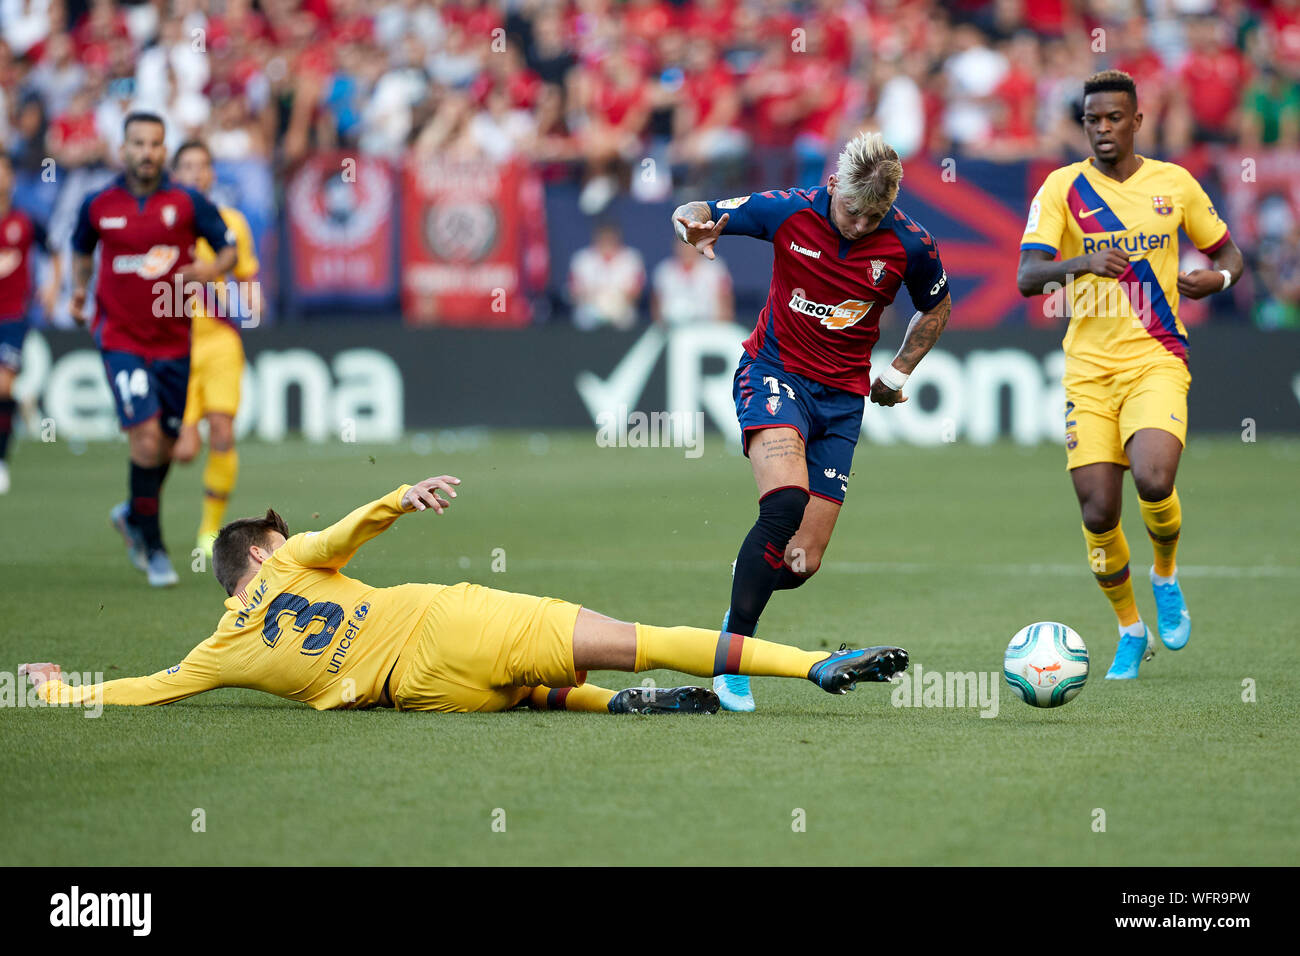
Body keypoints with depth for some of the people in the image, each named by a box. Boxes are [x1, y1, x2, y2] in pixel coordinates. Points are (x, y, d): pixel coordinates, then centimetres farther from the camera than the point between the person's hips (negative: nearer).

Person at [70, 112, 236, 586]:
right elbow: (82, 249, 18)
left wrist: (212, 268, -19)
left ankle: (133, 515, 39)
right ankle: (152, 547, -3)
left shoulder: (187, 203, -4)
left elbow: (229, 249, 2)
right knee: (146, 435, -16)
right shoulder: (98, 205, -2)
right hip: (121, 338, -2)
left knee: (169, 444, 10)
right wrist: (80, 289, 3)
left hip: (175, 341, 2)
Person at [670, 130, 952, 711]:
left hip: (842, 398, 3)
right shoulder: (788, 211, -11)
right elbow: (696, 215, 0)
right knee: (786, 501, -31)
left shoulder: (910, 245, -8)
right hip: (775, 374, -3)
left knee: (801, 564, -3)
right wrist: (694, 224, -23)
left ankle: (750, 579, 35)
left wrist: (898, 372, 9)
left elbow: (936, 308, 14)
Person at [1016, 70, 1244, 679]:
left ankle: (1167, 576, 6)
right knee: (1098, 512, -4)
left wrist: (1218, 278, -6)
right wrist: (1083, 263, -29)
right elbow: (1027, 277, -10)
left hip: (1156, 360, -1)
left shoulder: (1174, 184, 5)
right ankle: (1131, 632, 19)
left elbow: (1227, 251, 17)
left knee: (1153, 478, -25)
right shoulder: (1062, 188, 0)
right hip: (1088, 369, 1)